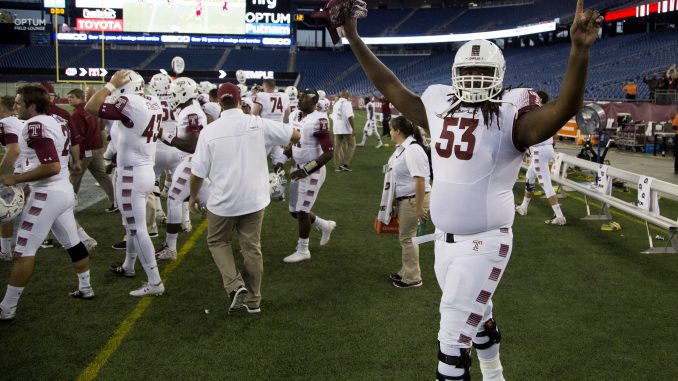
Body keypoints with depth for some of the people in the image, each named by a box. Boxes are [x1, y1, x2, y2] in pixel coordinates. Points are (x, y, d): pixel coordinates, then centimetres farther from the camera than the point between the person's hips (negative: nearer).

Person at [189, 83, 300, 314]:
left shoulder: (210, 131, -10)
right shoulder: (257, 124, -6)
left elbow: (198, 171, -6)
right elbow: (295, 135, 2)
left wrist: (193, 196, 11)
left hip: (223, 201, -2)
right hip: (254, 199, 2)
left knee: (218, 242, 20)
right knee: (252, 247, 13)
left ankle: (235, 285, 1)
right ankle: (253, 300, 21)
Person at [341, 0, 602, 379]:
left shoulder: (510, 116, -15)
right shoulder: (440, 108, 2)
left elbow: (565, 108, -32)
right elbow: (390, 86, 10)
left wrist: (580, 49, -47)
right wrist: (354, 38, 10)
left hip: (484, 242, -7)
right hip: (445, 238, 7)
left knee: (452, 339, -3)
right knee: (477, 317, 28)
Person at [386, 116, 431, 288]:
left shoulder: (412, 150, -23)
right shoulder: (402, 147, 8)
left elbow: (420, 180, -27)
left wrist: (419, 207, -26)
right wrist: (396, 200, 21)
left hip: (413, 200, -10)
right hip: (403, 199, 10)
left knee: (407, 237, 0)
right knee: (405, 236, 18)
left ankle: (412, 278, 12)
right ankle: (406, 271, 32)